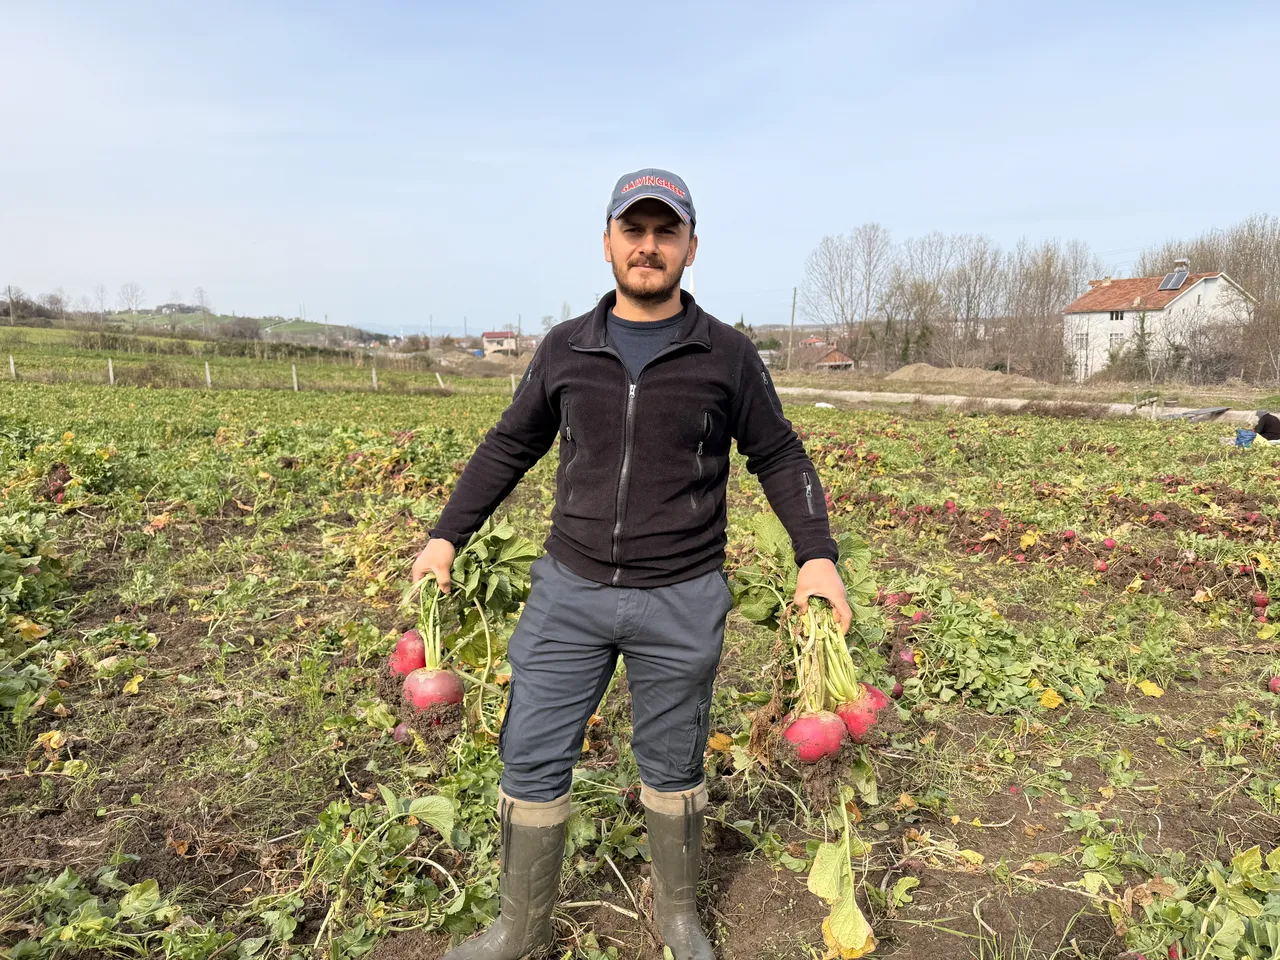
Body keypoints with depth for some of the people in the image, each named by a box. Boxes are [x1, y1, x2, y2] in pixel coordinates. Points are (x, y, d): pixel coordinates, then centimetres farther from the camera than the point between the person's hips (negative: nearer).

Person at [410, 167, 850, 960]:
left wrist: (818, 554, -7)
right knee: (532, 760, 7)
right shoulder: (566, 349, 3)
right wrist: (446, 537, 9)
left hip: (682, 604, -2)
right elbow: (509, 447, 13)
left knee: (673, 766, 14)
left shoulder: (727, 355, -2)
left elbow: (780, 458, 5)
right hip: (569, 592, 2)